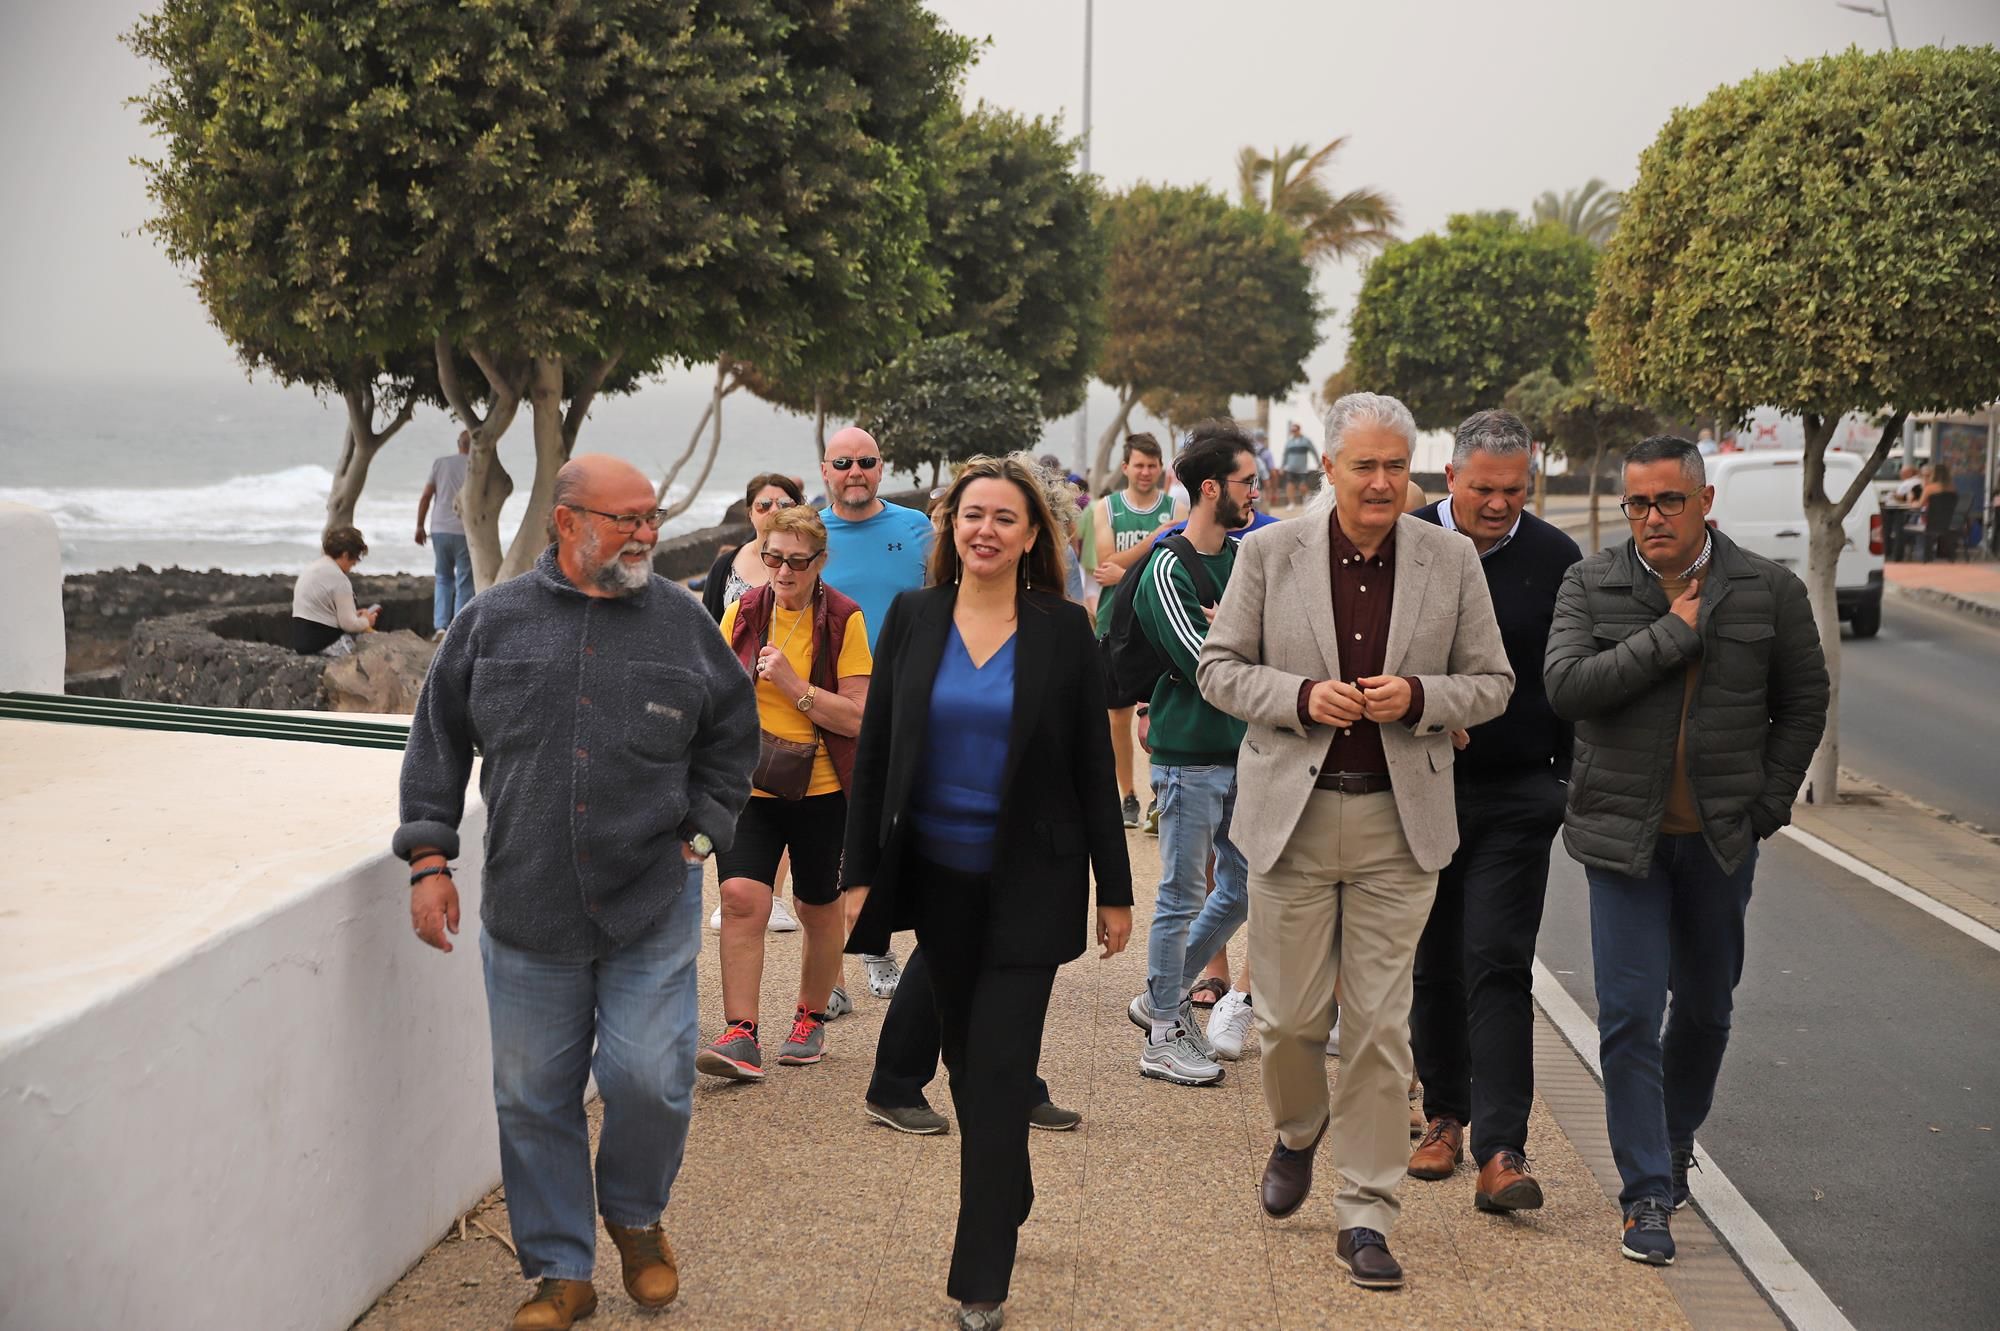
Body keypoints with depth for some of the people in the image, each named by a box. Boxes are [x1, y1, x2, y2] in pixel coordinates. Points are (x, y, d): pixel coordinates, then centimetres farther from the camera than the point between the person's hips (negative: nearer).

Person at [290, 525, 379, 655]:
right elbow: (348, 624, -13)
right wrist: (366, 621, 7)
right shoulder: (338, 578, -14)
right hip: (324, 643, -9)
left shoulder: (312, 567, 14)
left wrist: (354, 615, 14)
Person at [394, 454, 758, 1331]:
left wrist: (700, 830, 6)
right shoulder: (492, 622, 2)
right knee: (534, 1096, 7)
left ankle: (635, 1216, 25)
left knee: (649, 1078, -6)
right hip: (527, 909, 1)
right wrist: (430, 858, 2)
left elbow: (731, 733, 15)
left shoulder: (681, 621, 4)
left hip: (652, 906, 0)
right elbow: (438, 741, 8)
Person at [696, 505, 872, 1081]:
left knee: (819, 907, 12)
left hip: (820, 789, -1)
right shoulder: (742, 613, 2)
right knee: (741, 896, -16)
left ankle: (811, 1018, 33)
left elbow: (857, 717, -12)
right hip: (748, 785, 2)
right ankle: (740, 1034, -14)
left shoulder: (843, 621, -7)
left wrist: (793, 683, -20)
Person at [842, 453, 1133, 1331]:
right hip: (937, 878, 3)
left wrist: (1115, 889, 0)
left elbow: (1093, 768, 0)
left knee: (999, 1074, -5)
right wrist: (861, 872, -1)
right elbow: (874, 754, 4)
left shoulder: (1063, 631, -4)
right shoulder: (912, 618, 1)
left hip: (1029, 886, -3)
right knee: (967, 1062, 14)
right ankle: (1008, 1202, 36)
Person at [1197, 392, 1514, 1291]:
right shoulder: (1268, 553, -1)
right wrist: (1302, 697, -14)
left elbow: (1491, 683, 7)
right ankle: (1297, 1135, 40)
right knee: (1288, 1015, 7)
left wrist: (1418, 697, -13)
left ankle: (1366, 1216, 10)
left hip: (1399, 822, 0)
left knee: (1379, 1026, 1)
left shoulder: (1451, 560, 2)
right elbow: (1219, 667, 3)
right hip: (1291, 814, 0)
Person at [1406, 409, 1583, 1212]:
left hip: (1517, 793, -1)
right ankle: (1444, 1115, 28)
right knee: (1432, 962, 11)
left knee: (1498, 966, -7)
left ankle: (1501, 1152, -9)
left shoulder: (1555, 558, 0)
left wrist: (1570, 780, 3)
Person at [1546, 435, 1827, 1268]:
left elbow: (1804, 701, 9)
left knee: (1706, 1007, 15)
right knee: (1630, 1015, -7)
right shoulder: (1591, 586, -3)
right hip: (1623, 834, -2)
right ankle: (1648, 1196, 0)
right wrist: (1671, 633, -20)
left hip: (1721, 838, 2)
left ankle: (1675, 1143, 39)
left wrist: (1768, 802, 2)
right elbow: (1565, 685, -18)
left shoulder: (1769, 591, 0)